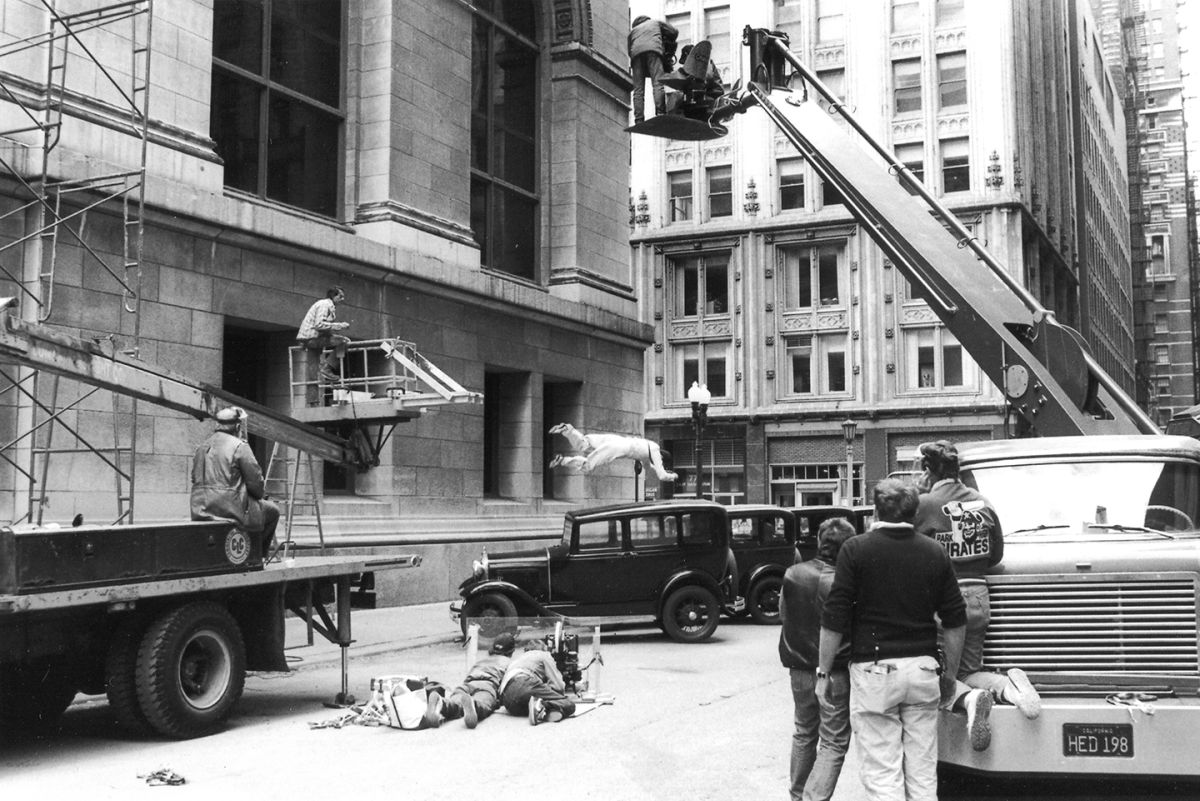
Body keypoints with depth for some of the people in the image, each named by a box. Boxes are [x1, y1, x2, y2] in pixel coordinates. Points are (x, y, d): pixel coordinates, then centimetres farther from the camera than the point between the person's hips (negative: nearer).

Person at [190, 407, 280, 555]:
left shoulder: (203, 447, 13)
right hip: (230, 508, -8)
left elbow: (195, 478, 17)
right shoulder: (240, 446, -8)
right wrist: (261, 494, 13)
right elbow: (255, 480, -9)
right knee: (272, 511, 13)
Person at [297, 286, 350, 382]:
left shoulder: (330, 306, 21)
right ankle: (326, 369, -18)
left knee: (346, 340, 11)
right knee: (342, 341, -16)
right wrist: (340, 325, -20)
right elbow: (319, 325, -24)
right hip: (311, 338, -10)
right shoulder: (324, 304, -11)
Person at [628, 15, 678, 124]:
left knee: (638, 89, -4)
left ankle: (639, 120, -17)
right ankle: (660, 113, -35)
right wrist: (669, 45, 40)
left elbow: (628, 50, 23)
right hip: (653, 50, -2)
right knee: (657, 83, -15)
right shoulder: (655, 23, 34)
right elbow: (674, 31, 26)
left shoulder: (633, 30, 37)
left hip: (636, 53, 2)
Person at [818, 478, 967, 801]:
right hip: (923, 669, 4)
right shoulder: (935, 552, 6)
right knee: (923, 774, 12)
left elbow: (834, 619, -8)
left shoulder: (856, 549, -6)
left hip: (874, 670, -4)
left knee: (882, 774, 0)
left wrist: (823, 672, 1)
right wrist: (951, 673, 18)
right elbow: (955, 621, 7)